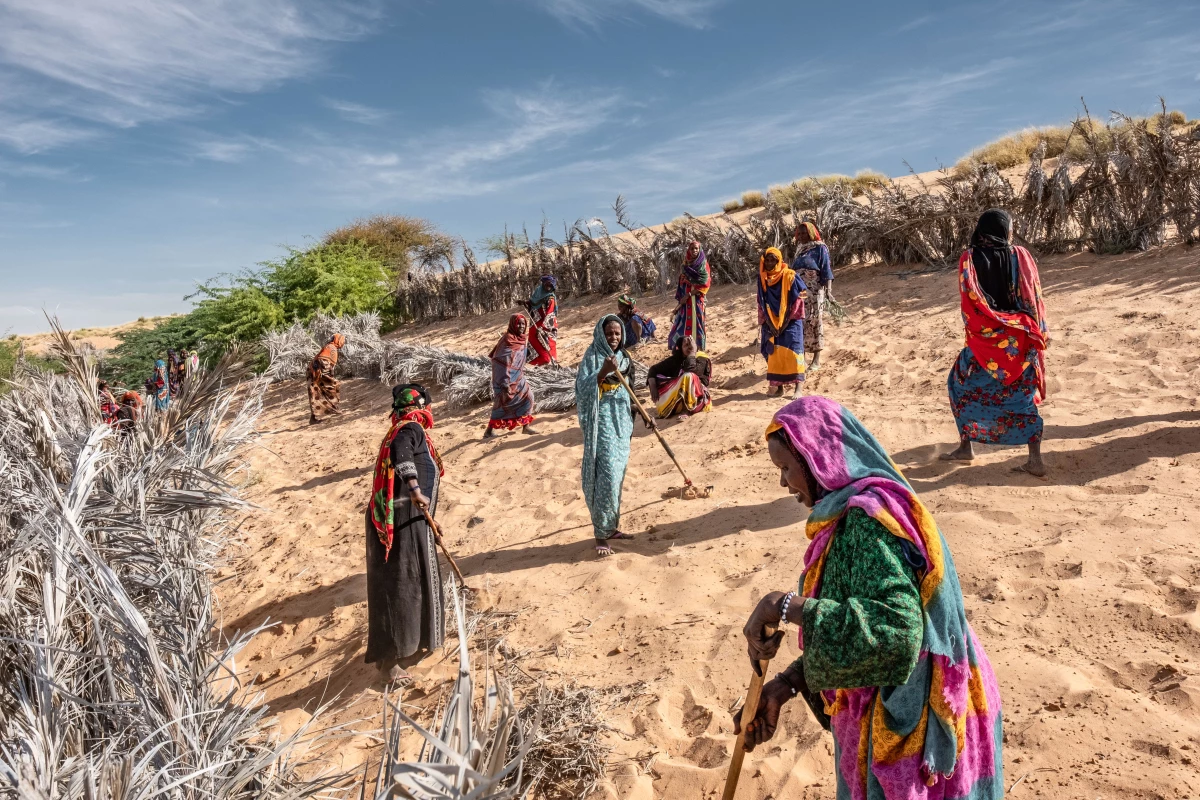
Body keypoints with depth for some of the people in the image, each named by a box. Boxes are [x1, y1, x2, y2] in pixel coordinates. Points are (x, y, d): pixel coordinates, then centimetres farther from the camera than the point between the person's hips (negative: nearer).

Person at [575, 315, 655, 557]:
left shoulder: (623, 358, 11)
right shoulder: (592, 357, -9)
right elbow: (583, 390, -18)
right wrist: (603, 371, -30)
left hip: (621, 422, 7)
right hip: (602, 423, -7)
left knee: (617, 476, 12)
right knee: (605, 477, -10)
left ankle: (612, 527, 24)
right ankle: (601, 534, -3)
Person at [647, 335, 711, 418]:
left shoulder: (701, 358, -6)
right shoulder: (675, 359, 4)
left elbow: (691, 371, -28)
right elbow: (654, 369, 3)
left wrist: (693, 352, -20)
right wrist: (652, 387, -13)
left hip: (696, 395, -4)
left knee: (688, 376, -33)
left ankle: (686, 410, -29)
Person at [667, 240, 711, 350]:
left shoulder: (703, 264, -1)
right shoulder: (685, 264, 13)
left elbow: (706, 283, -9)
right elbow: (681, 282, 13)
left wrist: (690, 294, -15)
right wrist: (680, 298, 0)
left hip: (697, 299, -4)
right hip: (685, 298, 4)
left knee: (696, 321, -5)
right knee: (683, 322, 0)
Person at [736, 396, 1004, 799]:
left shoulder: (868, 522, -26)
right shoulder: (849, 515, 3)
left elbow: (893, 634, -37)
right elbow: (841, 623, 6)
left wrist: (784, 606, -33)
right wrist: (784, 686, -3)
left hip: (905, 726, -8)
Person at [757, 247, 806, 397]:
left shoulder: (790, 276, -6)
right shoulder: (762, 279, 6)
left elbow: (799, 299, -7)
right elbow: (761, 303, 9)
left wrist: (786, 321, -11)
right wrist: (765, 322, -2)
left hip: (790, 322, -4)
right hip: (771, 324, 4)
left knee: (791, 352, -12)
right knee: (773, 353, 3)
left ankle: (796, 387, -13)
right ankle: (777, 385, 9)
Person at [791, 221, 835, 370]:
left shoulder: (820, 248, -2)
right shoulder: (800, 249, 16)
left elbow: (826, 270, -9)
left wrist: (828, 290, -20)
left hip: (814, 292, -6)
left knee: (814, 323, -1)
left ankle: (816, 359, 7)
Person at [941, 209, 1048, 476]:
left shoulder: (970, 258, -6)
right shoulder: (1021, 255, 0)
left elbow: (969, 302, -8)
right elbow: (1034, 298, 1)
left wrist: (975, 333, 3)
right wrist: (1038, 334, 8)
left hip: (986, 338, -2)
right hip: (1021, 337, 2)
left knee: (962, 384, 18)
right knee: (1023, 395, 10)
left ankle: (966, 447, 18)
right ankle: (1035, 459, 6)